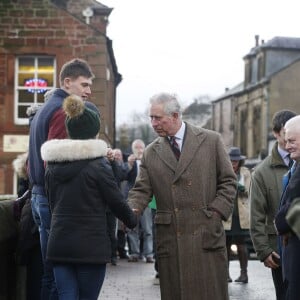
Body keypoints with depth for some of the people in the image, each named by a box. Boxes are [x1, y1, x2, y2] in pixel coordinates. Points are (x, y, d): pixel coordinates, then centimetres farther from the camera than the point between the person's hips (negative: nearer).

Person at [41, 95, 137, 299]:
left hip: (58, 243, 5)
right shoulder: (98, 164, -10)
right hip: (90, 246, -4)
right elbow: (116, 200, -3)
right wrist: (132, 221, 15)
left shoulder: (52, 164, 7)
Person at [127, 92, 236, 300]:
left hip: (207, 236, -2)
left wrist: (216, 212, -5)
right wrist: (132, 210, -13)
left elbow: (228, 181, 6)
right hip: (170, 241, 2)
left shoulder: (211, 140, 5)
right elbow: (142, 190, 7)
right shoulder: (151, 153, 11)